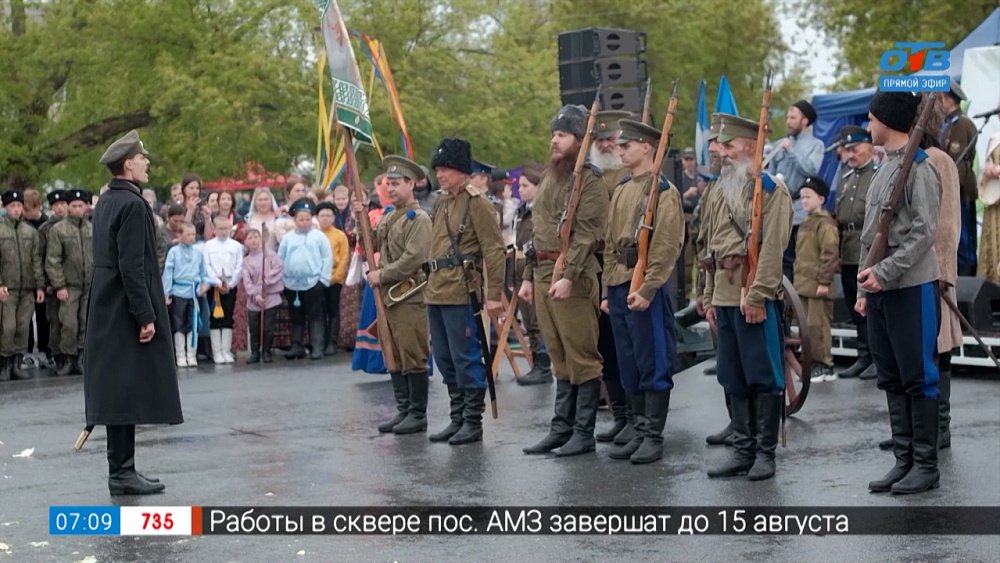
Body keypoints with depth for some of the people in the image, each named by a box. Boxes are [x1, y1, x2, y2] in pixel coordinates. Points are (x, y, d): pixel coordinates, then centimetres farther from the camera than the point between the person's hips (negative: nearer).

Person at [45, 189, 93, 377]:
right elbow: (52, 261, -4)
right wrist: (59, 285, -9)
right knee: (69, 325, -8)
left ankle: (81, 358, 12)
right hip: (69, 286, -3)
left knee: (86, 324, 3)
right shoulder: (58, 230, -2)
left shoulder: (92, 229, 9)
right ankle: (67, 359, 4)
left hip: (90, 286, 3)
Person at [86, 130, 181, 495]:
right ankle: (123, 473, -1)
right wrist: (146, 316, -19)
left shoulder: (105, 202, 13)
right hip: (126, 310, -10)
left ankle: (121, 470, 18)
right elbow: (132, 266, -21)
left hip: (106, 309, 10)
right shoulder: (132, 204, -16)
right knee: (129, 390, -5)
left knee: (118, 390, 12)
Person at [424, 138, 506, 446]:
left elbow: (495, 250, -12)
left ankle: (473, 422, 3)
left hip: (461, 293, -9)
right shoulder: (442, 203, 16)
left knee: (466, 358, -4)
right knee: (445, 360, 12)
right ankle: (457, 418, 20)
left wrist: (494, 293, -16)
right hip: (436, 292, 9)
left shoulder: (476, 203, -8)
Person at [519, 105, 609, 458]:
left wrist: (569, 276, -23)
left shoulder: (589, 180, -8)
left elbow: (587, 234, -16)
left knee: (582, 358, -3)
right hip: (543, 276, 9)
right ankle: (561, 428, 18)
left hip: (573, 279, -9)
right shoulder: (548, 180, 19)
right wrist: (529, 276, 18)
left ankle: (584, 433, 2)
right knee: (559, 359, 13)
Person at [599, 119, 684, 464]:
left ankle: (654, 437, 4)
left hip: (646, 289, -8)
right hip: (619, 287, 8)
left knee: (653, 365, -2)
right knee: (628, 366, 11)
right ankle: (639, 432, 19)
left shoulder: (664, 191, -8)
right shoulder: (621, 191, 16)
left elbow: (668, 247, -14)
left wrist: (646, 289, -19)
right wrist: (608, 289, 14)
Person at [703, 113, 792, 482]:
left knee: (763, 376, -1)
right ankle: (743, 449, 17)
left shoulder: (771, 190, -7)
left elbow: (772, 247, -15)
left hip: (756, 297, -8)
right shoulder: (722, 190, 17)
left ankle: (765, 452, 6)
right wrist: (710, 297, 16)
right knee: (733, 378, 10)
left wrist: (757, 295, -20)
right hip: (725, 295, 8)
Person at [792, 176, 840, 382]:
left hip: (817, 286, -9)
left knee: (818, 325, -7)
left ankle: (825, 366, -2)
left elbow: (830, 254, -16)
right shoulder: (805, 224, 18)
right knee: (807, 326, 11)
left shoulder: (825, 223, -10)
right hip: (803, 286, 9)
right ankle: (812, 364, 17)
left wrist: (824, 281, -18)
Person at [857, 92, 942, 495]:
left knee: (919, 378, -2)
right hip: (880, 288, 9)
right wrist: (865, 288, 17)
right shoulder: (884, 167, 16)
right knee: (892, 380, 10)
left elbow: (924, 232, -17)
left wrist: (885, 272, -19)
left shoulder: (919, 167, -10)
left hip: (912, 287, -9)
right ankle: (904, 460, 16)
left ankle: (926, 465, 4)